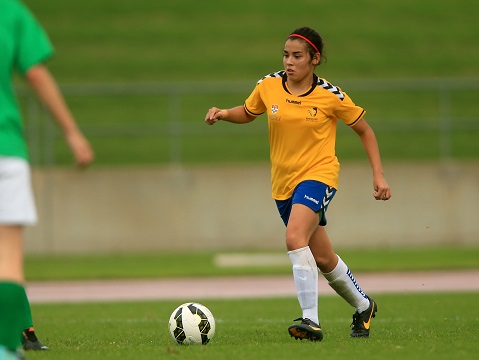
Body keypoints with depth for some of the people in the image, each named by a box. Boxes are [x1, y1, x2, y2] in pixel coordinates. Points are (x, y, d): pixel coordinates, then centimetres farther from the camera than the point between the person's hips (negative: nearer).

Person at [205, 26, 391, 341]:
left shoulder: (330, 96, -10)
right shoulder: (269, 86, -1)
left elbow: (364, 130, 3)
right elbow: (247, 114, 17)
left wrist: (379, 175, -2)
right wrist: (224, 113, -4)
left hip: (319, 174, -5)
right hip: (284, 182, 5)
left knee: (295, 238, -30)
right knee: (323, 259, 13)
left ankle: (311, 321, -30)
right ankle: (363, 306, 37)